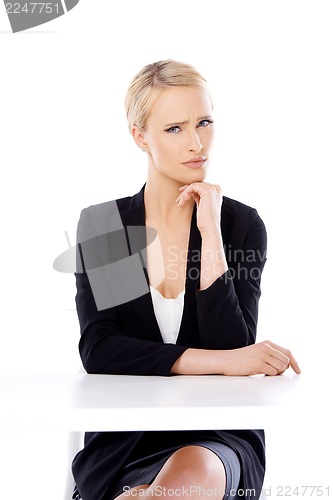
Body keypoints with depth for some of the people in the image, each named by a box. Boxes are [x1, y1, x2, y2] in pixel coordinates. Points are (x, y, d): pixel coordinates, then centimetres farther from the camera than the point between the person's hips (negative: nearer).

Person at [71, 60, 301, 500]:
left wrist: (211, 235, -14)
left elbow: (232, 347, -9)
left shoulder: (242, 224, 1)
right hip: (123, 436, 0)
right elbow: (98, 349, -8)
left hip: (217, 435, 0)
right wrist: (218, 361, -17)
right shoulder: (101, 225, 3)